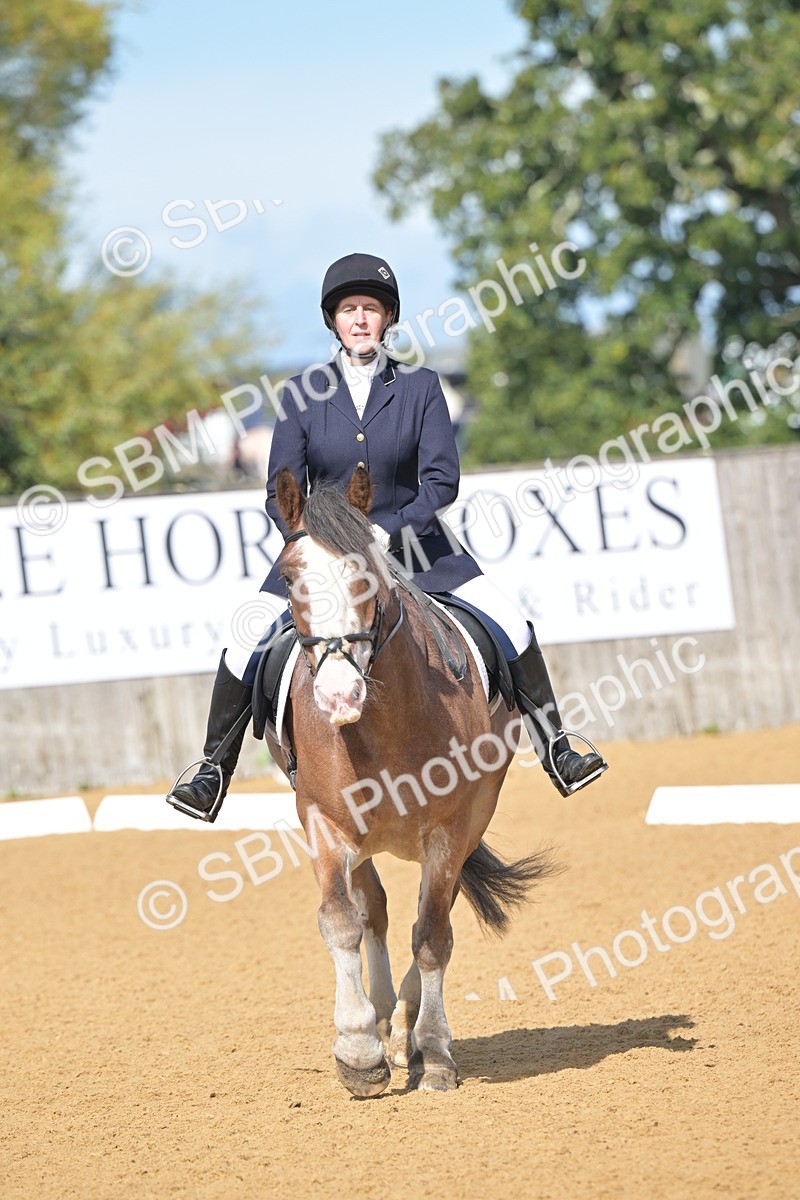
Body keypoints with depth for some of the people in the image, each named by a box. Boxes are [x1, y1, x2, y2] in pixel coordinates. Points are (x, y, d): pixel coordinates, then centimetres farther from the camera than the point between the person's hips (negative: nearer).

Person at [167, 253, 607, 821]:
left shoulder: (421, 387, -3)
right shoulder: (303, 393, -2)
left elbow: (442, 481, -9)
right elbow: (281, 495, -2)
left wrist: (386, 531, -23)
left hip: (411, 546, 0)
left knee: (511, 629, -13)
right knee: (244, 650, -15)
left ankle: (556, 753, 1)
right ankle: (213, 776, 1)